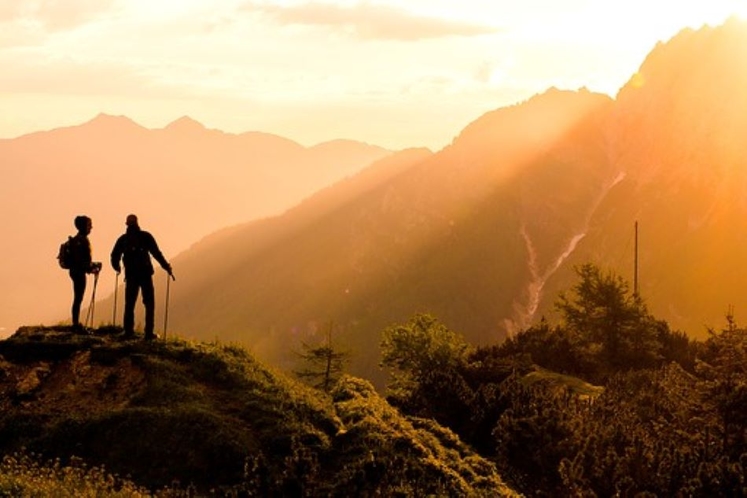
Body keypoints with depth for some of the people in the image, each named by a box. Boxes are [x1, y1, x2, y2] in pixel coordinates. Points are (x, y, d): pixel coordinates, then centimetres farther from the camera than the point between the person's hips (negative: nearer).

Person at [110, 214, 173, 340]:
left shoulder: (123, 239, 7)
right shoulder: (145, 236, -1)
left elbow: (115, 256, 6)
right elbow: (156, 254, -7)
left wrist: (117, 268, 25)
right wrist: (167, 267, -2)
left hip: (130, 275, 3)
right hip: (145, 274, -3)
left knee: (129, 304, 11)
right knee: (149, 304, 3)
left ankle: (128, 332, 7)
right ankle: (149, 333, -4)